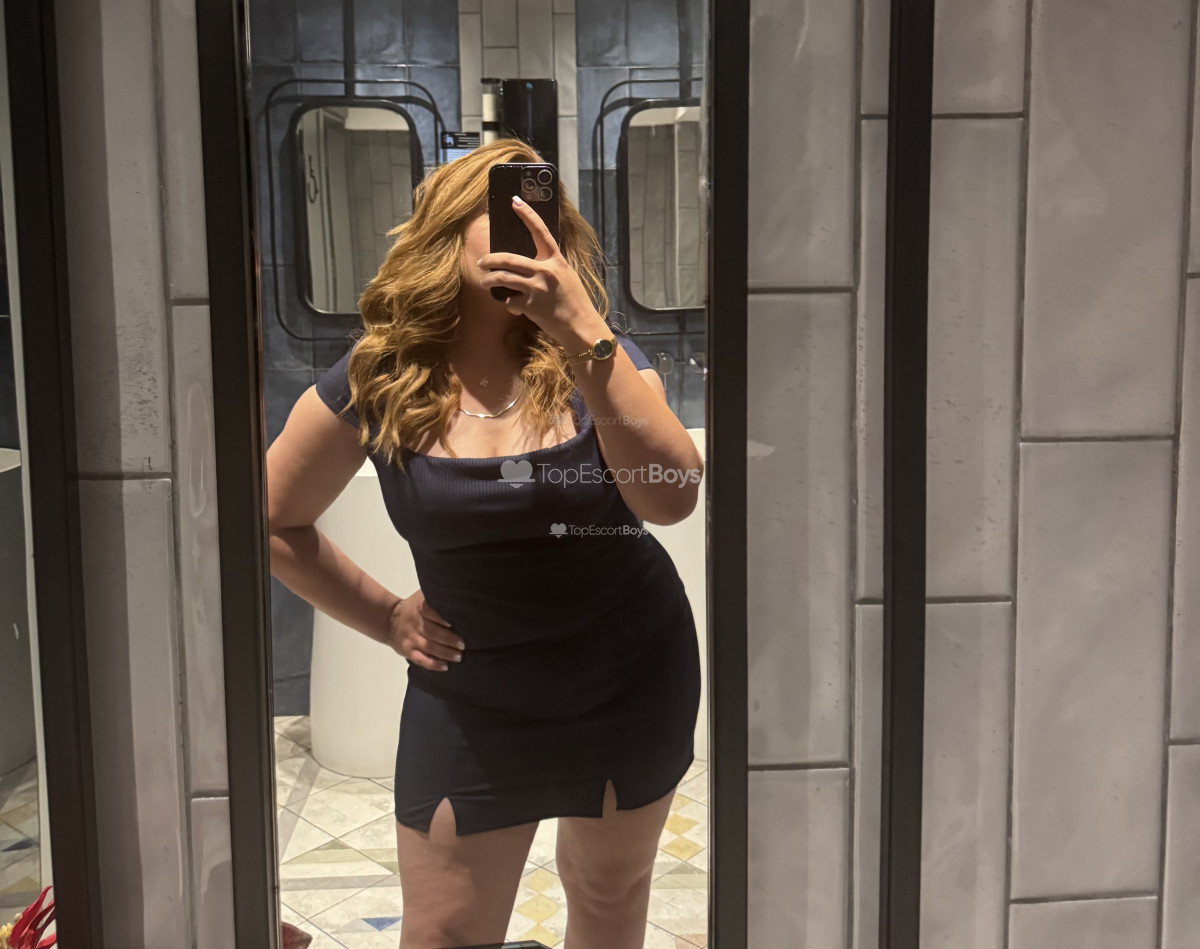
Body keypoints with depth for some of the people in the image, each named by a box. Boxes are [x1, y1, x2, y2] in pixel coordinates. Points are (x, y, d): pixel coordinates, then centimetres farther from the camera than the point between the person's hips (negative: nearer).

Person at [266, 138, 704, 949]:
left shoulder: (596, 354, -11)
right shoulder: (379, 380, -11)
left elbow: (672, 499, -29)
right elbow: (276, 522, 2)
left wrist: (585, 334, -36)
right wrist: (386, 617, -1)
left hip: (633, 675, 1)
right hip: (472, 694, 0)